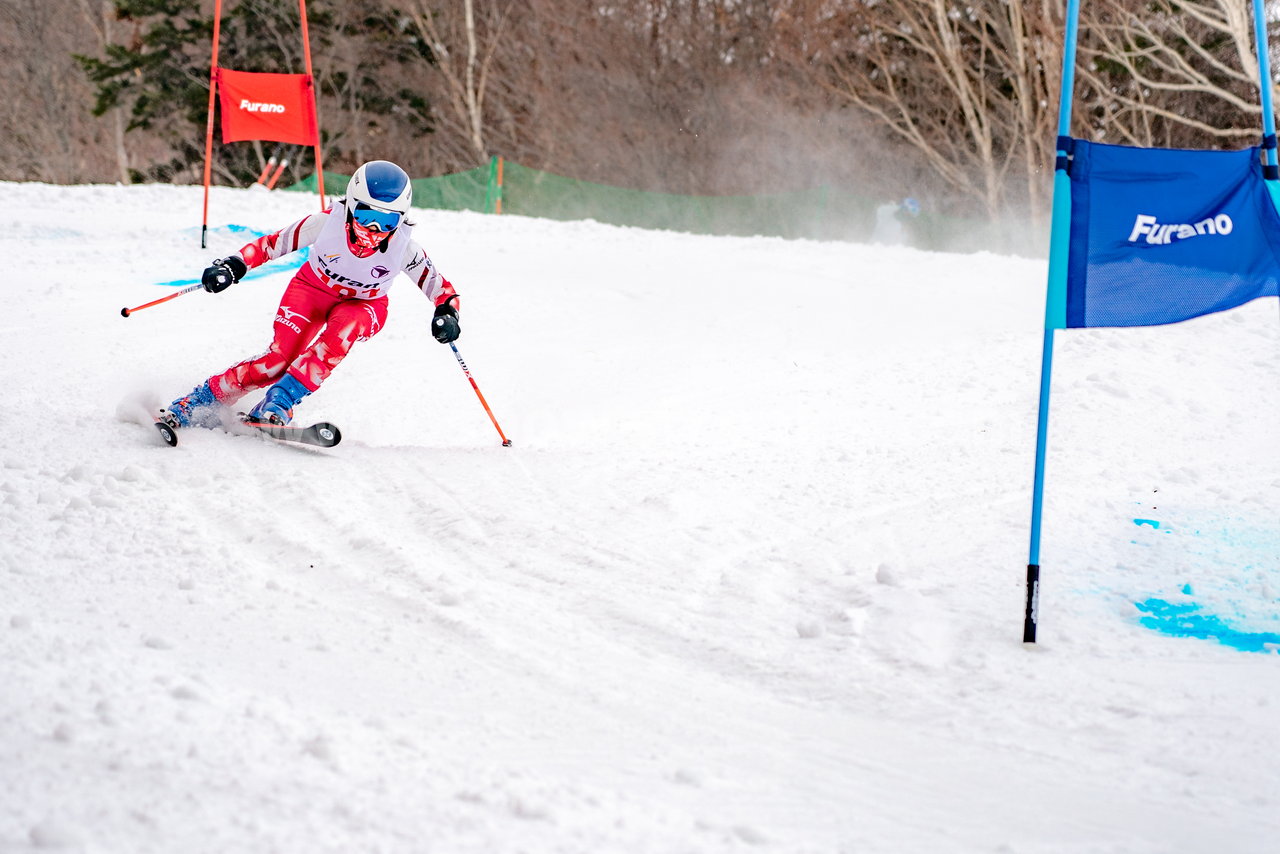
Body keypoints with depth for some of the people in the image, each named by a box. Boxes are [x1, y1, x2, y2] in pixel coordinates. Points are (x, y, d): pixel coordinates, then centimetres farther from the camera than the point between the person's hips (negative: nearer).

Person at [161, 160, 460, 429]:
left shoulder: (404, 247, -26)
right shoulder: (329, 221, -28)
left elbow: (440, 287, -15)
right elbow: (275, 243, -16)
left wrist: (447, 313, -36)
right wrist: (234, 264, -27)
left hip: (364, 305, 1)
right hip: (313, 288, -1)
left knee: (343, 326, -35)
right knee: (281, 357, -22)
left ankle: (277, 404, -32)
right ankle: (194, 405, -9)